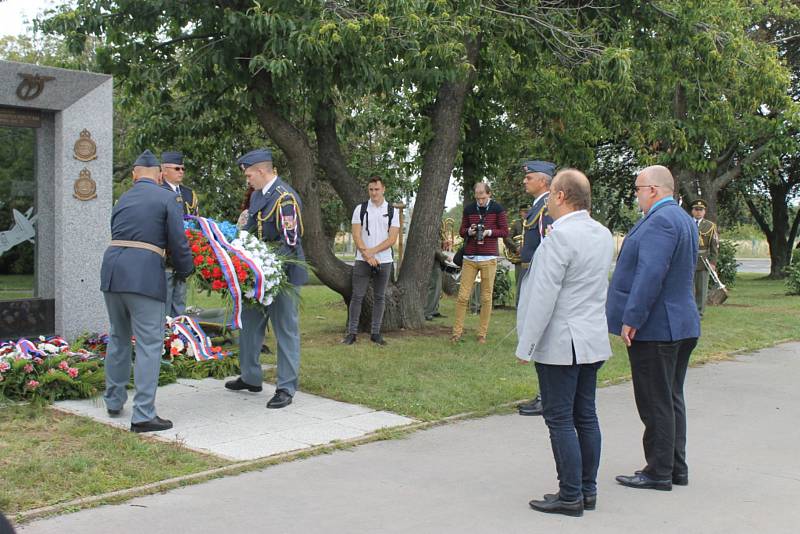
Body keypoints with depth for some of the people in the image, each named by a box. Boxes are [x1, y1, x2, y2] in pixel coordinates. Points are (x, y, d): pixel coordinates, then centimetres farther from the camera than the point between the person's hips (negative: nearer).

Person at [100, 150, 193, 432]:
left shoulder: (123, 199, 20)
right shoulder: (167, 198, 1)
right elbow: (178, 242, -3)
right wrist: (185, 271, 13)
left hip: (112, 268, 6)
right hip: (144, 273, -6)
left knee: (119, 338, 20)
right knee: (149, 343, -3)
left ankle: (114, 401, 31)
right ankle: (143, 414, -4)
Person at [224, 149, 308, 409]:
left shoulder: (285, 198, -18)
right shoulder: (257, 194, 11)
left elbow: (289, 242, -22)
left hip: (282, 272, -9)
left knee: (286, 329, -1)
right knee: (249, 324, 17)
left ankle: (286, 388, 7)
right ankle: (251, 377, 32)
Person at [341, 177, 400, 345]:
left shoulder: (392, 211, 3)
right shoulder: (360, 209, 3)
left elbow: (392, 239, -4)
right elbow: (356, 235, -3)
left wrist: (371, 251, -13)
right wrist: (367, 256, -12)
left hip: (384, 261, 1)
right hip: (362, 261, -1)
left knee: (379, 298, 6)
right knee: (357, 296, -2)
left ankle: (375, 333, 13)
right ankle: (351, 333, 3)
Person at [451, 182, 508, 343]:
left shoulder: (497, 208, 0)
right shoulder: (468, 209, 8)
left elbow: (505, 231, 2)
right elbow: (462, 231, 13)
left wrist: (489, 232, -14)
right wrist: (469, 231, -10)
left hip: (489, 258, -2)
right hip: (470, 258, 2)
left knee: (486, 297, 2)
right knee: (462, 296, -2)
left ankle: (482, 333, 10)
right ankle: (457, 331, 5)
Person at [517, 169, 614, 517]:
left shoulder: (561, 236, -18)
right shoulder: (603, 234, 9)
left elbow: (543, 296, -19)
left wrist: (526, 346, -14)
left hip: (560, 344, -9)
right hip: (593, 341, 9)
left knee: (560, 420, -1)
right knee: (585, 416, 13)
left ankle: (570, 496, 4)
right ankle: (588, 490, 21)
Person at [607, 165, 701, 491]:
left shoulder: (659, 221, -19)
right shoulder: (683, 219, 14)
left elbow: (650, 275, -26)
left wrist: (631, 320, -22)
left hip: (654, 328, -10)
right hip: (680, 325, 10)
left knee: (655, 403, -1)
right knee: (671, 400, 16)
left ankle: (659, 472, 7)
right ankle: (676, 469, 24)